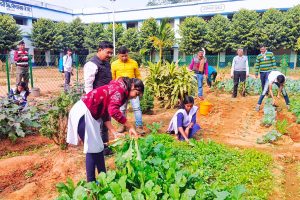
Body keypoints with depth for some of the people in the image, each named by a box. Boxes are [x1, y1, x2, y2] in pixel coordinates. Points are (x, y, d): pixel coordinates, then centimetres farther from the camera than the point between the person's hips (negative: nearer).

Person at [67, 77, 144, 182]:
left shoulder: (117, 89, 16)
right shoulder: (120, 88, -12)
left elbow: (105, 114, 13)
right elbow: (113, 111, -28)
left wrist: (114, 132, 5)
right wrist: (130, 127, -21)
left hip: (88, 113, 10)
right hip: (83, 112, -10)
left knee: (97, 147, 13)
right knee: (93, 149, -1)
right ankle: (91, 183, 11)